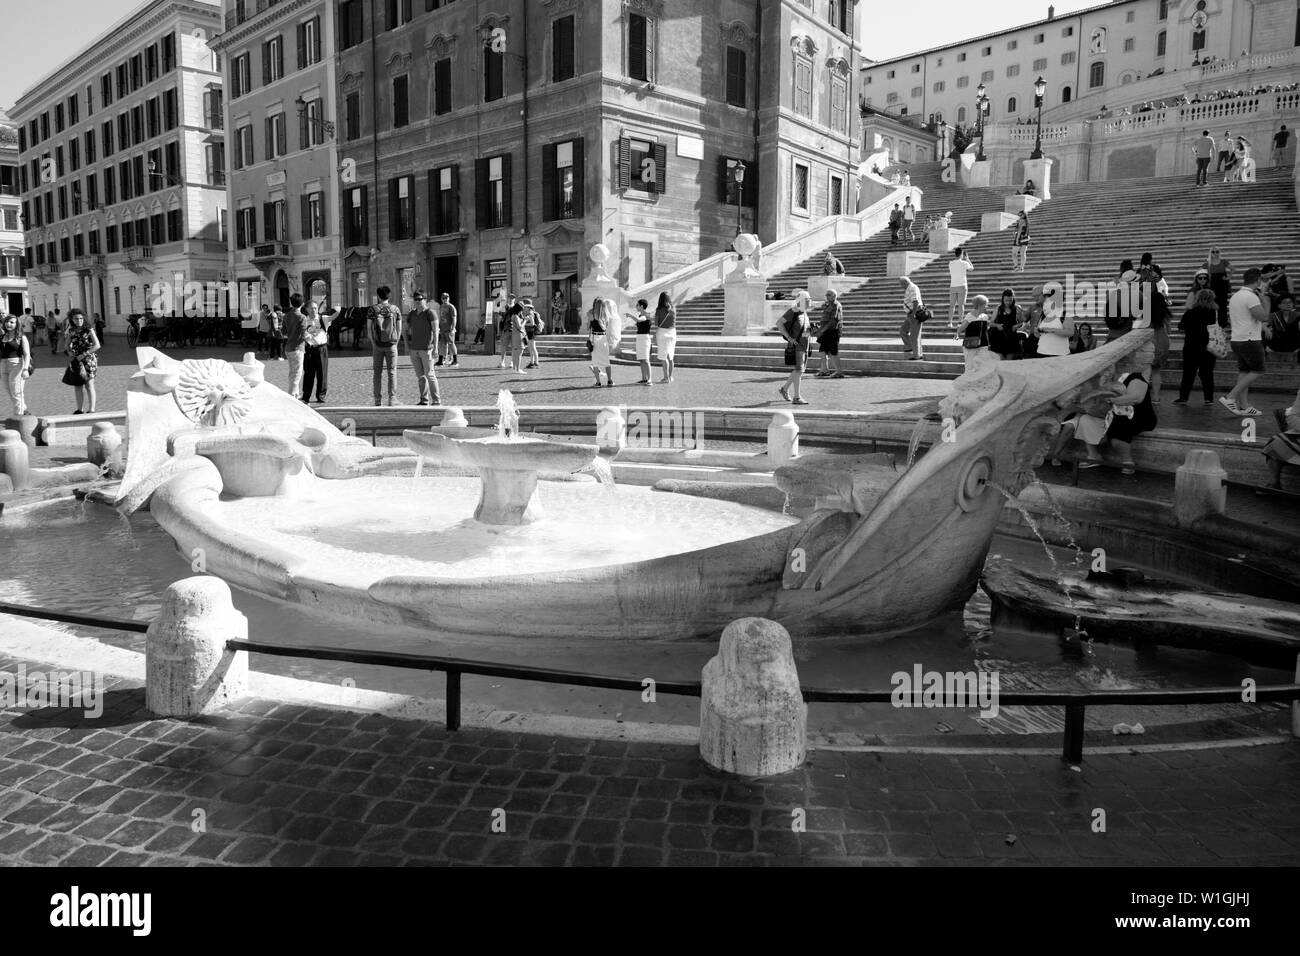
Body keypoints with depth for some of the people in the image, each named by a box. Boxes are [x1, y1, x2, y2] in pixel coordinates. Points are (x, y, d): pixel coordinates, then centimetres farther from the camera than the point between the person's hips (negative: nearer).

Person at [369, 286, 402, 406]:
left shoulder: (373, 309, 1)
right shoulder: (395, 309, 1)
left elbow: (369, 328, -1)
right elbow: (399, 328, 1)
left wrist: (373, 343, 6)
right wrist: (395, 342, 9)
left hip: (377, 344, 1)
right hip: (391, 344, 0)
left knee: (377, 372, 7)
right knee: (392, 372, 3)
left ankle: (377, 400, 6)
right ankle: (391, 399, -2)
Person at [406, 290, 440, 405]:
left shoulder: (430, 313, -6)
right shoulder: (412, 314, 12)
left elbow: (435, 331, -12)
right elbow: (407, 330, 18)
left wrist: (435, 347, -17)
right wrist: (407, 345, 7)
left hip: (426, 349, -6)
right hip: (414, 349, 6)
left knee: (430, 375, -7)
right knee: (420, 376, 8)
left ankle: (436, 401, -3)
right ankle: (424, 400, 14)